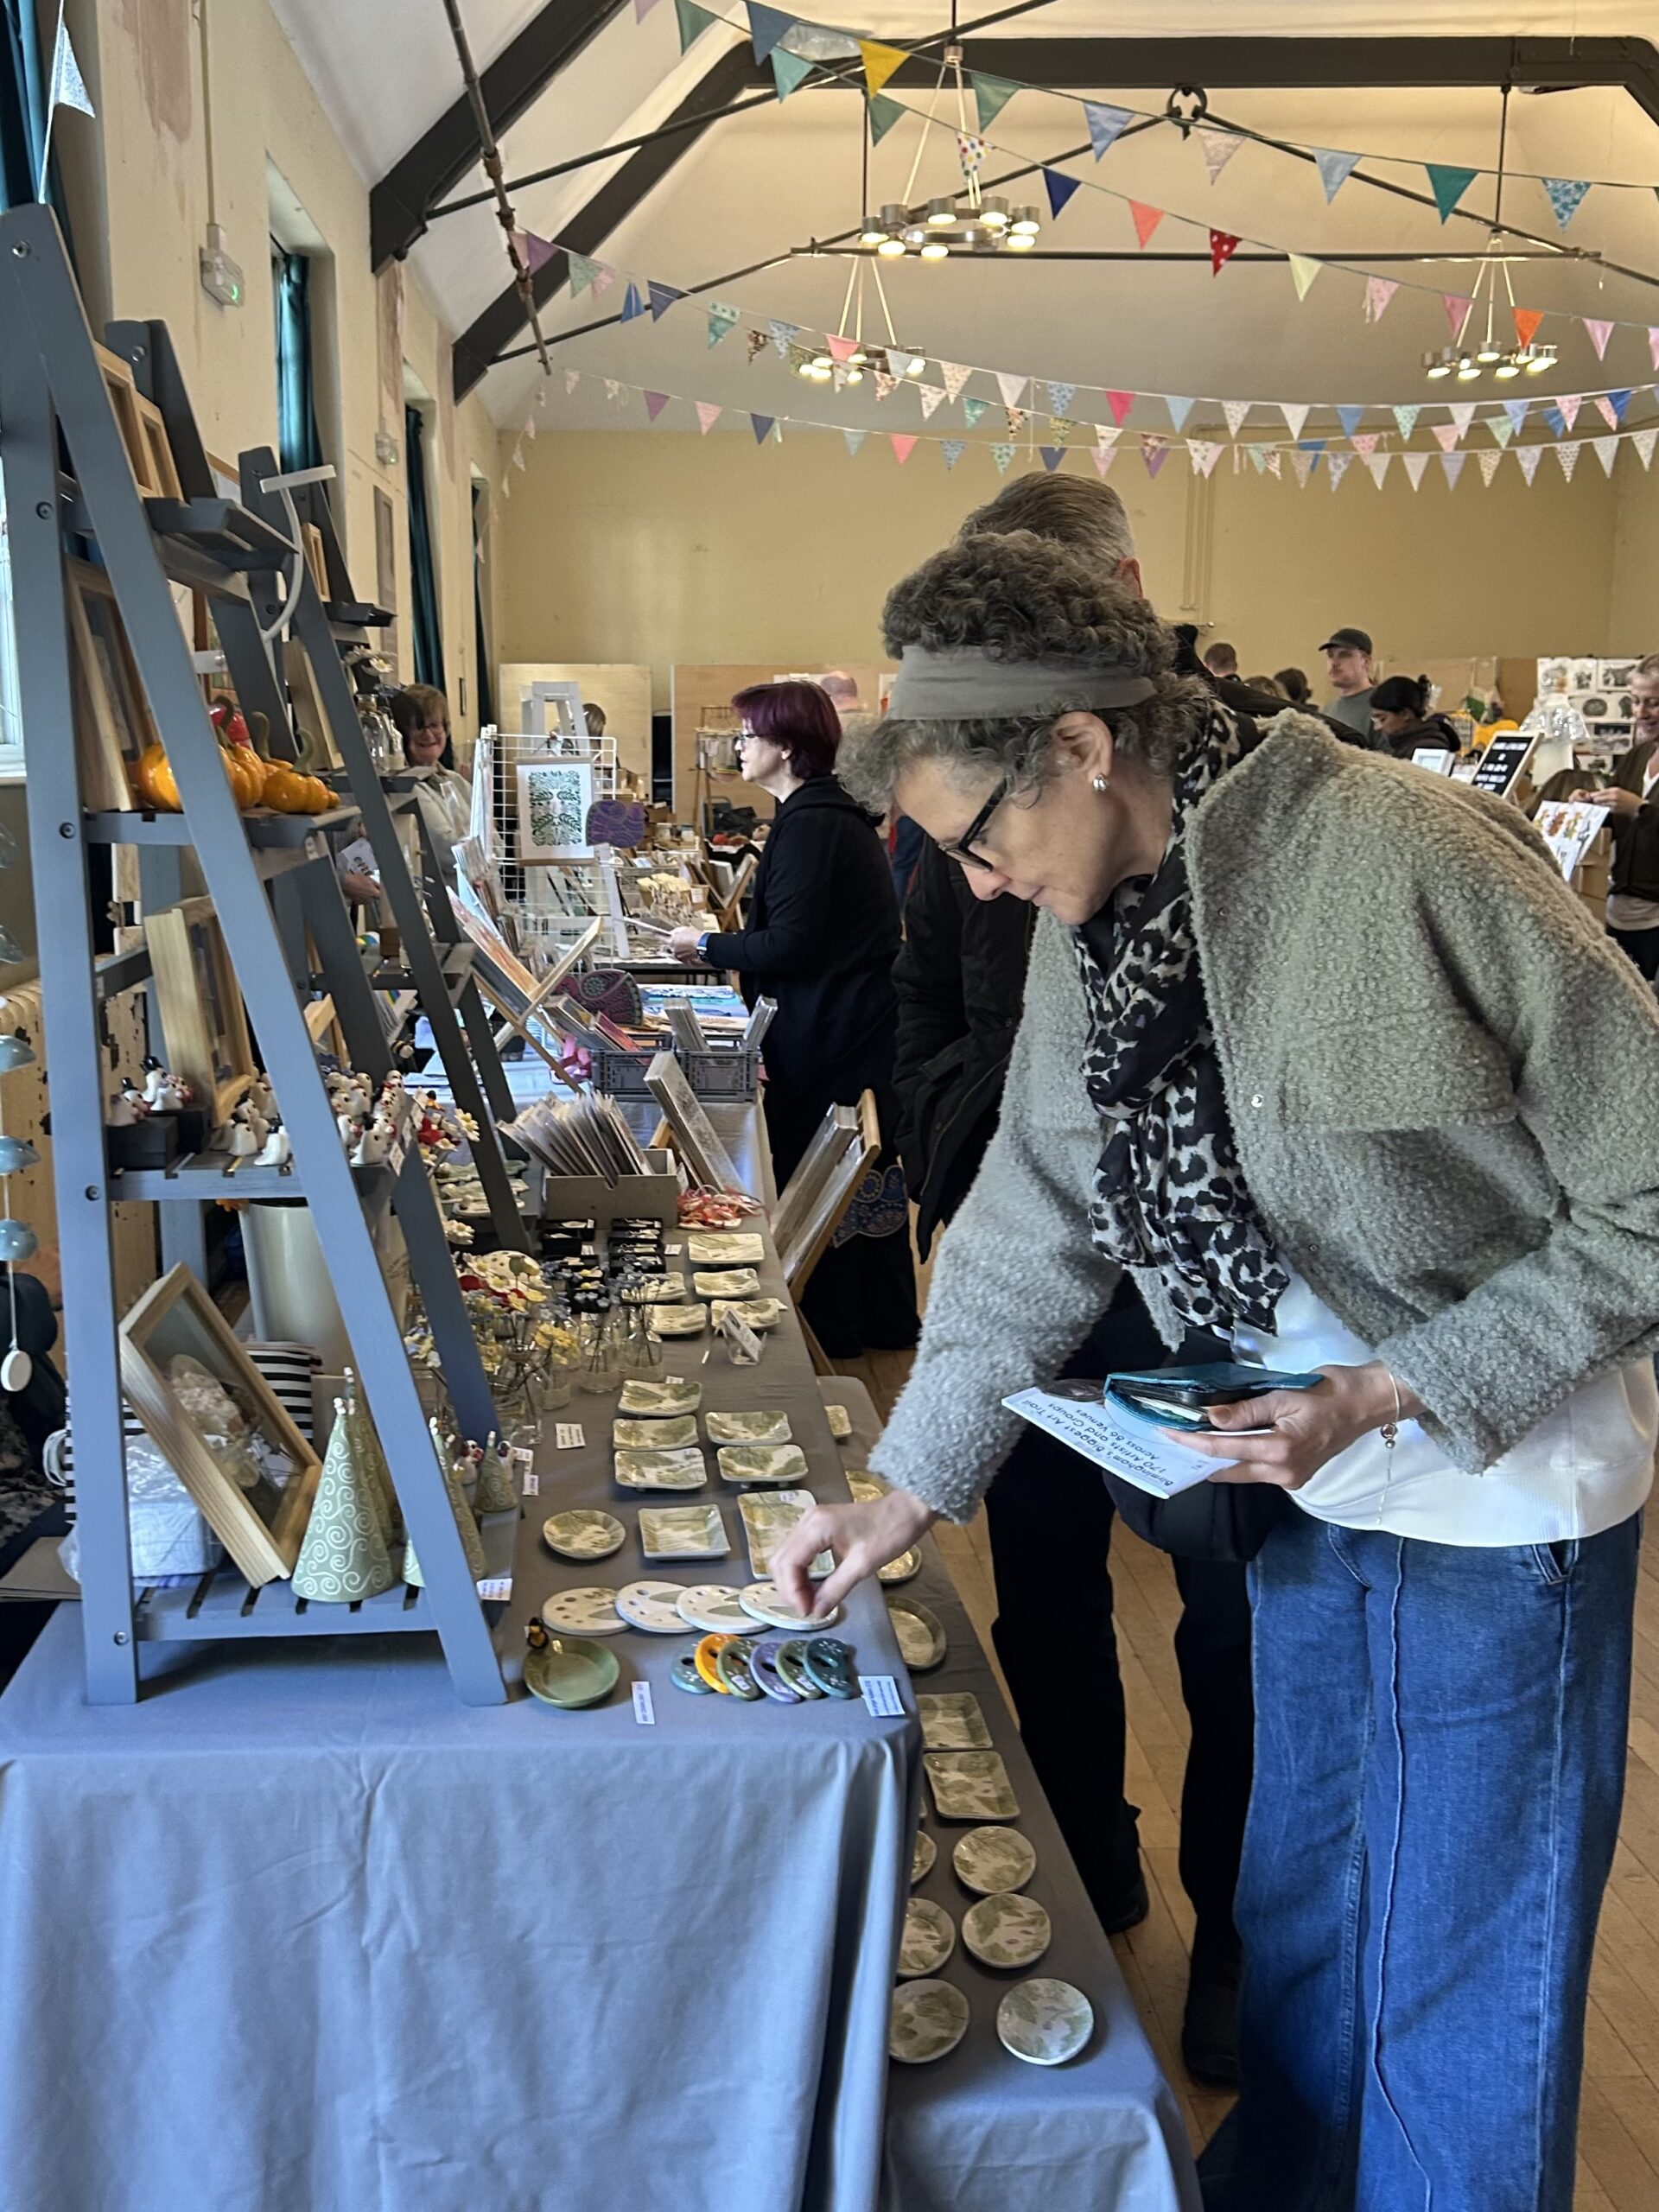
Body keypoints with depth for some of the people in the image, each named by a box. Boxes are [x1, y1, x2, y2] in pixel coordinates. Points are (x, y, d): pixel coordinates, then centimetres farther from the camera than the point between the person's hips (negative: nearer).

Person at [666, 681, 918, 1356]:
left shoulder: (810, 824, -19)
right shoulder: (832, 813, 13)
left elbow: (789, 946, -22)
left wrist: (705, 945, -10)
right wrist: (724, 940, 15)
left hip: (831, 1037, -10)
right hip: (860, 1027, 10)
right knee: (866, 1173, 18)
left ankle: (832, 1333, 12)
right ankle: (884, 1321, 30)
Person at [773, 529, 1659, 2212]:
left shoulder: (1411, 857, -24)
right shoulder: (1089, 927, -2)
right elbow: (1033, 1217, 7)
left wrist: (1384, 1395, -22)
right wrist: (904, 1487, 6)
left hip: (1500, 1495, -6)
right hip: (1307, 1484, 6)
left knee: (1455, 1989, 9)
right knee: (1298, 1914, 24)